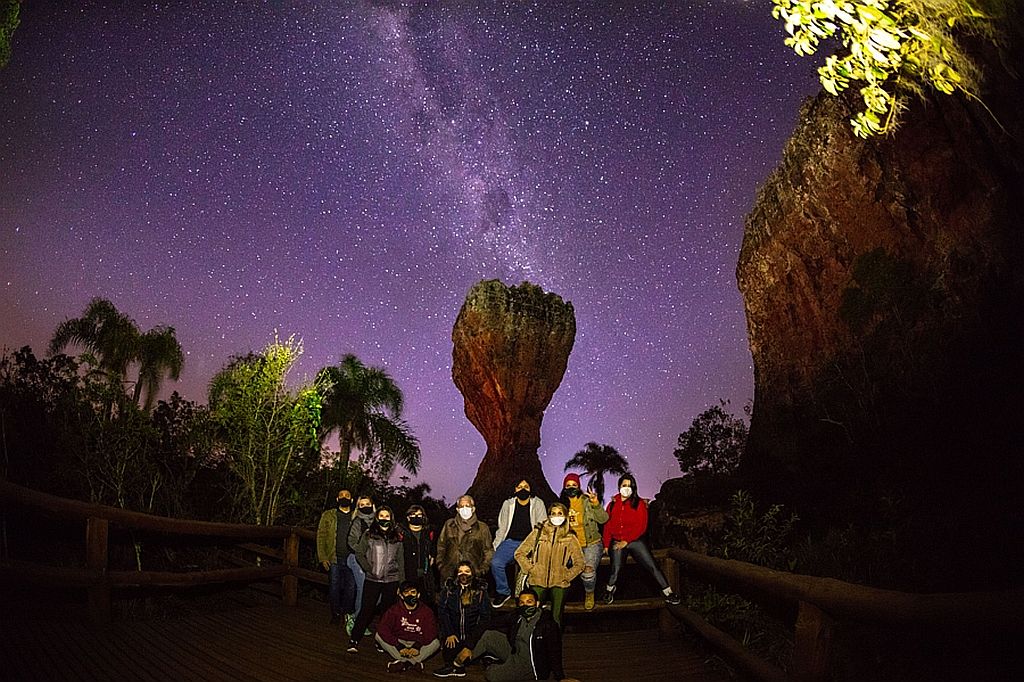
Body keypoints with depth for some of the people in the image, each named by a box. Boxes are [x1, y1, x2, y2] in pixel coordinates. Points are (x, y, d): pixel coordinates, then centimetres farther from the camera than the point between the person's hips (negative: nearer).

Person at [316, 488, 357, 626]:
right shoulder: (328, 515, 7)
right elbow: (321, 537, 4)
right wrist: (323, 558, -5)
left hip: (352, 559, 0)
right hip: (334, 559, 0)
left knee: (351, 588, 1)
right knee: (334, 588, 6)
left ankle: (348, 613, 17)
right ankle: (336, 614, 21)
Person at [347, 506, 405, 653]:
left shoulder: (397, 537, 7)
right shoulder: (368, 534, 2)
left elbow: (401, 561, 9)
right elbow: (359, 553, 4)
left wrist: (401, 583, 6)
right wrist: (369, 569, -5)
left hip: (391, 580, 2)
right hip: (372, 580, -2)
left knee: (388, 611, 7)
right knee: (366, 610, -3)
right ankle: (354, 640, 5)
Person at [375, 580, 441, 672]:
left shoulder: (426, 611, -4)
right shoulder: (394, 610, -5)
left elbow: (431, 632, -14)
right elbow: (382, 628, -18)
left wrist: (417, 646, -32)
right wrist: (399, 647, -29)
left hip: (417, 643, -1)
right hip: (398, 642, 1)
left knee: (436, 643, -26)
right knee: (378, 635, -24)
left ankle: (403, 662, -34)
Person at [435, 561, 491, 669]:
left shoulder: (480, 590, 0)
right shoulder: (448, 588, 1)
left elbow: (485, 615, 0)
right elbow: (442, 611, -3)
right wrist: (449, 633, -10)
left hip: (473, 635, 0)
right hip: (453, 633, 0)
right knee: (449, 658, -13)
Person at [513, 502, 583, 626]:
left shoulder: (570, 538, 6)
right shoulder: (537, 533, 5)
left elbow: (579, 563, 11)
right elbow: (519, 553, 8)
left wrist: (567, 576, 2)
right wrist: (530, 569, 0)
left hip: (559, 583, 0)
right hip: (538, 582, 0)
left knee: (556, 619, -1)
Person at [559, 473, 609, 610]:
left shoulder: (587, 501, -4)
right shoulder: (562, 503, 9)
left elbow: (603, 519, -12)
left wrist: (596, 503, -25)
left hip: (591, 543, -3)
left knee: (588, 571, -26)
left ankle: (589, 594, 5)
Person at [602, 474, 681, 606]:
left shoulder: (639, 503, 1)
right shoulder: (612, 504, 7)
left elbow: (641, 527, -4)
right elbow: (607, 526, 10)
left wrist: (626, 541, -10)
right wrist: (606, 544, 3)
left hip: (635, 541, -1)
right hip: (617, 542, 1)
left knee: (652, 566, -9)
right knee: (615, 569, -12)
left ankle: (668, 593, 0)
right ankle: (609, 591, 17)